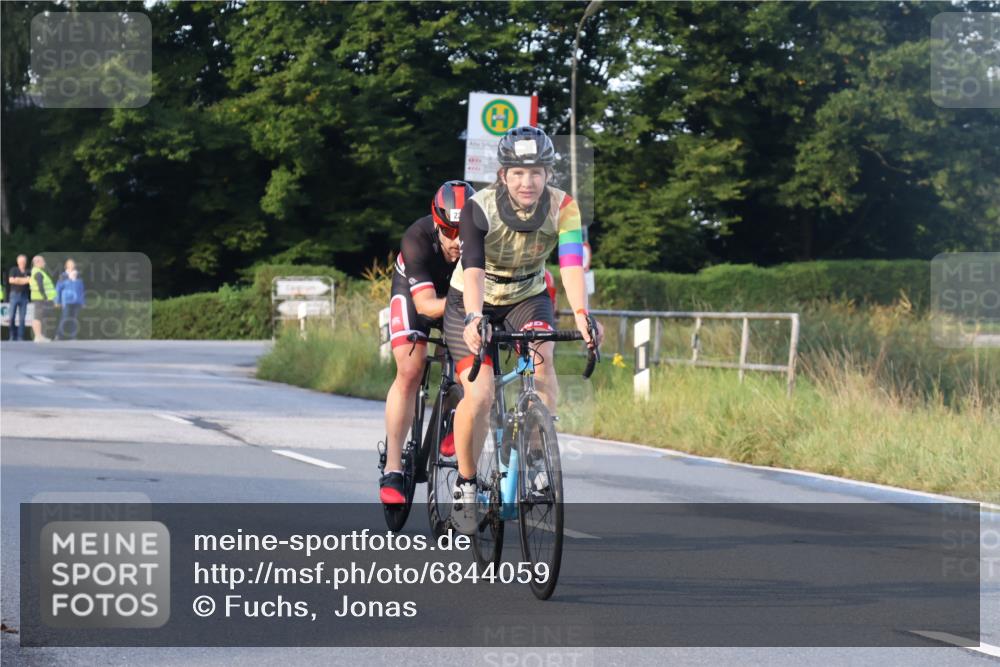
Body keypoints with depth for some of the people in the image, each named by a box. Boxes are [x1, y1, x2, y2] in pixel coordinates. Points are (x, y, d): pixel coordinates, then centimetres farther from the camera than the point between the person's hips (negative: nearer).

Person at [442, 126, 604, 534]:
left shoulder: (563, 207, -20)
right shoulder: (479, 208, -25)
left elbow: (571, 264, -31)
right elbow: (473, 271, -35)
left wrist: (581, 315, -48)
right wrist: (473, 319, -53)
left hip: (528, 299, 2)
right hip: (472, 304, -2)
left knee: (541, 362, -29)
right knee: (479, 396, -17)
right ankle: (465, 482, 3)